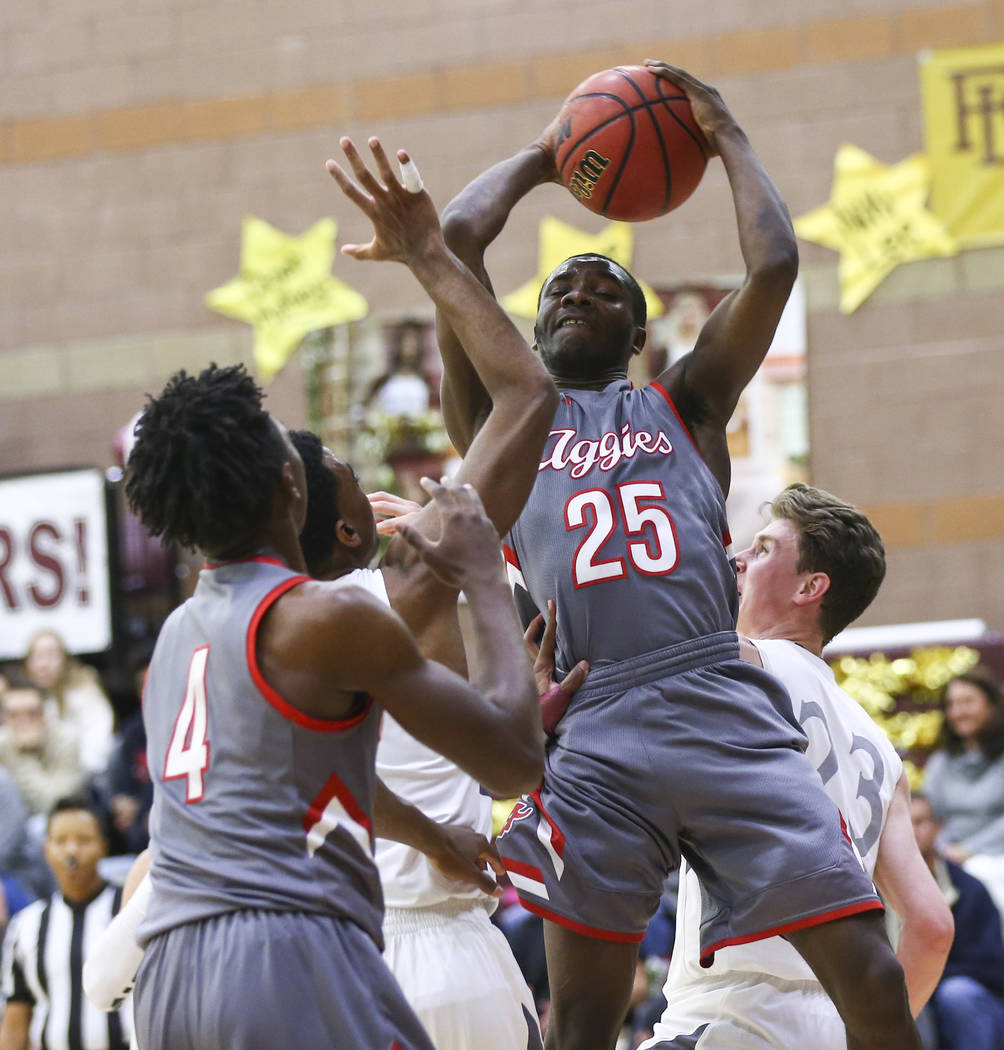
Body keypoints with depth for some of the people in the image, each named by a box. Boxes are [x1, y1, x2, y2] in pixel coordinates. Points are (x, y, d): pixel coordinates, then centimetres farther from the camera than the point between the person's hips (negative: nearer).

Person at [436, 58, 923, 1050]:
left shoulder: (684, 402, 22)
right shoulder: (504, 411, 19)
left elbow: (774, 266, 9)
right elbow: (457, 237, 10)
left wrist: (725, 136, 21)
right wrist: (540, 157, 25)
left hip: (729, 715, 1)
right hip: (594, 735, -1)